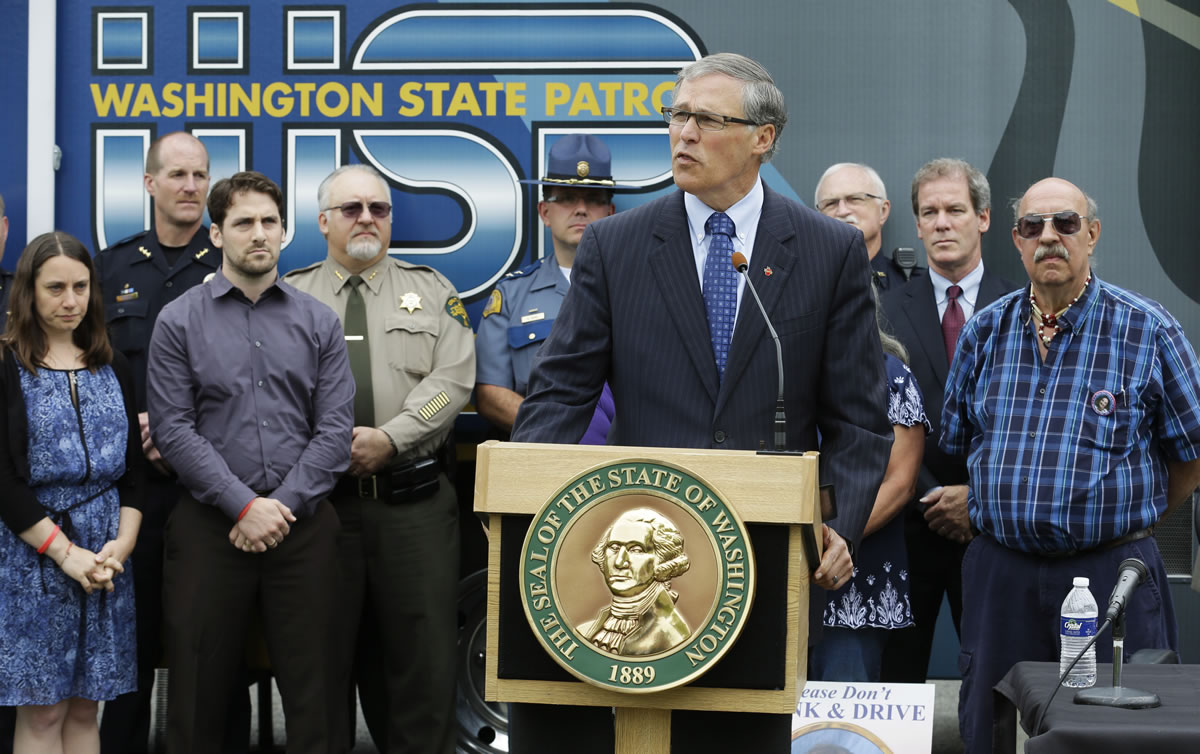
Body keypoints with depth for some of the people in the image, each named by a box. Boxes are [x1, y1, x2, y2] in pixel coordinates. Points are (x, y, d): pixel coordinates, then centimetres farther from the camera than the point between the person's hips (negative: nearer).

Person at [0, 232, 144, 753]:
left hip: (108, 553, 4)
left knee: (85, 709, 7)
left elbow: (133, 466, 11)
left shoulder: (112, 368, 12)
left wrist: (122, 543, -5)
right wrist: (66, 552, -13)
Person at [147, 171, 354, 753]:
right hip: (210, 524, -1)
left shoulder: (318, 322, 8)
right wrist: (245, 505, -13)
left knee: (309, 684, 4)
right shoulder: (179, 321, 3)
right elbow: (173, 429, -5)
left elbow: (335, 427, 2)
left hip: (303, 525, 1)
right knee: (200, 688, 4)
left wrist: (283, 506, -10)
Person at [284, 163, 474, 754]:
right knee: (322, 654, 5)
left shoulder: (431, 291, 12)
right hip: (319, 498, 0)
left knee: (423, 654, 0)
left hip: (415, 500, 0)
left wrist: (390, 438, -13)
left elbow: (452, 380, -1)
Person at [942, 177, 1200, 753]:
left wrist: (1130, 518, 9)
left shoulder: (1148, 331, -3)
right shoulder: (985, 332, 8)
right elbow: (955, 444, 17)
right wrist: (1005, 516, 13)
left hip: (1111, 571, -3)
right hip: (1001, 572, 3)